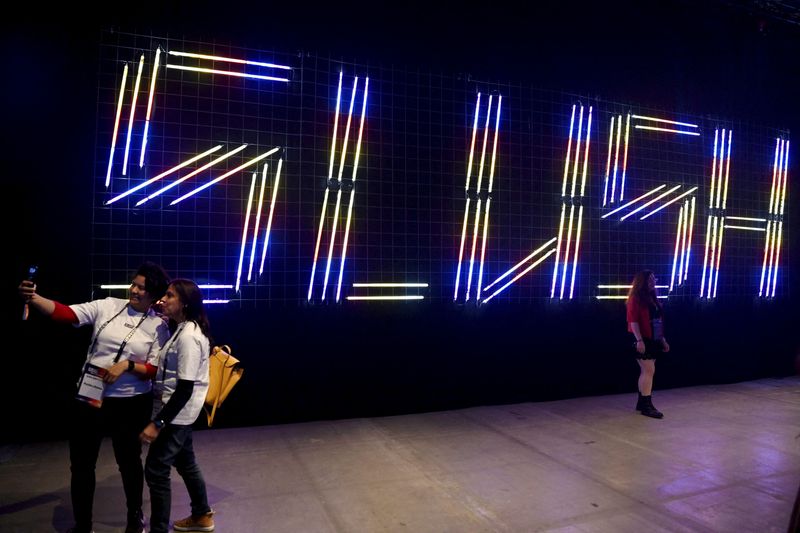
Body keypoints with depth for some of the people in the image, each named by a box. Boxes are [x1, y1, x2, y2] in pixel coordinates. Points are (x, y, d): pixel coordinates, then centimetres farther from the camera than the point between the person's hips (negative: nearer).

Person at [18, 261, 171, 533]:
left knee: (129, 461, 16)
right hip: (89, 398, 2)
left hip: (130, 404, -1)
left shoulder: (158, 325, -5)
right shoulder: (108, 306, -2)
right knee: (81, 464, 12)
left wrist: (127, 365, -22)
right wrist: (33, 298, -30)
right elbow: (66, 313, -14)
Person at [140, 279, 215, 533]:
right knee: (185, 463, 21)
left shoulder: (188, 336, -23)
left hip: (176, 412, -10)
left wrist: (157, 423, -24)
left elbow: (185, 388, -25)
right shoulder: (184, 330, 8)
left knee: (156, 471, -1)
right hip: (179, 411, 10)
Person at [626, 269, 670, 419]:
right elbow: (633, 321, -16)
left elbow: (659, 322, 18)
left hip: (653, 340, 8)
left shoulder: (653, 298, 15)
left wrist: (662, 339, 17)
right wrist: (639, 340, -23)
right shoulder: (636, 299, -10)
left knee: (646, 372, 11)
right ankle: (647, 405, -5)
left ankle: (641, 402, 19)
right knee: (649, 371, -10)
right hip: (642, 340, -8)